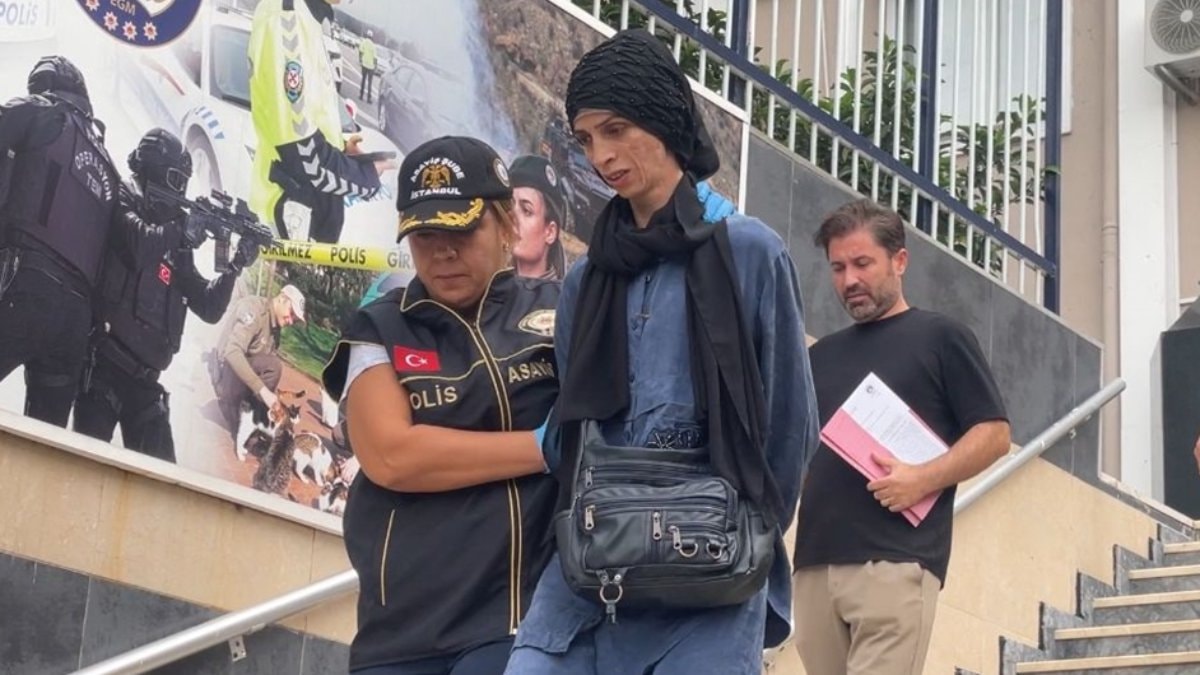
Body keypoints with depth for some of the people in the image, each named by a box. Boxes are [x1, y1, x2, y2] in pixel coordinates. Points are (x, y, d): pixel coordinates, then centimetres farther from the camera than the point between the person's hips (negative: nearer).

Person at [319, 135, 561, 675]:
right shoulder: (381, 331, 8)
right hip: (405, 632, 1)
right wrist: (546, 445, -7)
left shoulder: (560, 313, 7)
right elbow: (390, 456, -6)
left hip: (532, 618, -1)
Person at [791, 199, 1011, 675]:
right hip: (814, 560, 6)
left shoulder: (940, 337, 6)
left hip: (896, 560, -6)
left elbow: (993, 434, 0)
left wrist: (924, 479, -15)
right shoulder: (822, 354, 22)